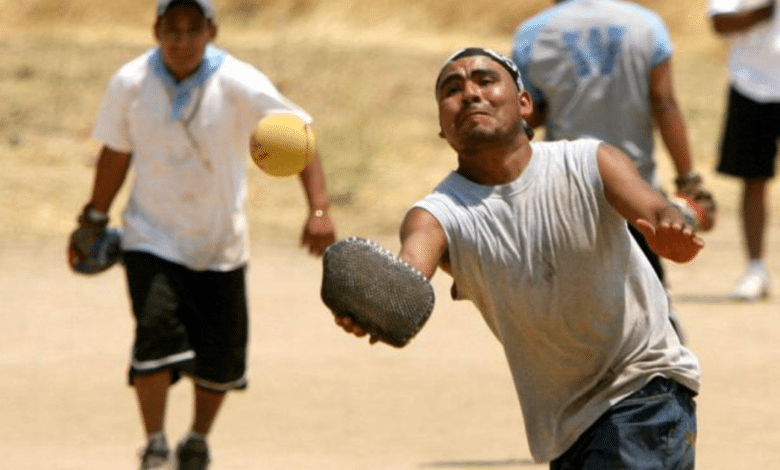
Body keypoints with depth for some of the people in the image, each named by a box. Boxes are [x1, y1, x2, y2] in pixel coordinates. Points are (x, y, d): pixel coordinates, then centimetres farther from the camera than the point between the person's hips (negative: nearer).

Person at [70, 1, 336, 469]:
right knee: (157, 331, -22)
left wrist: (319, 209, -29)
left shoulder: (239, 84, -15)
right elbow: (116, 153, 7)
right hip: (153, 240, 0)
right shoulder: (131, 83, -8)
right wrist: (95, 218, 15)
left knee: (221, 358, 4)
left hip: (220, 246, 0)